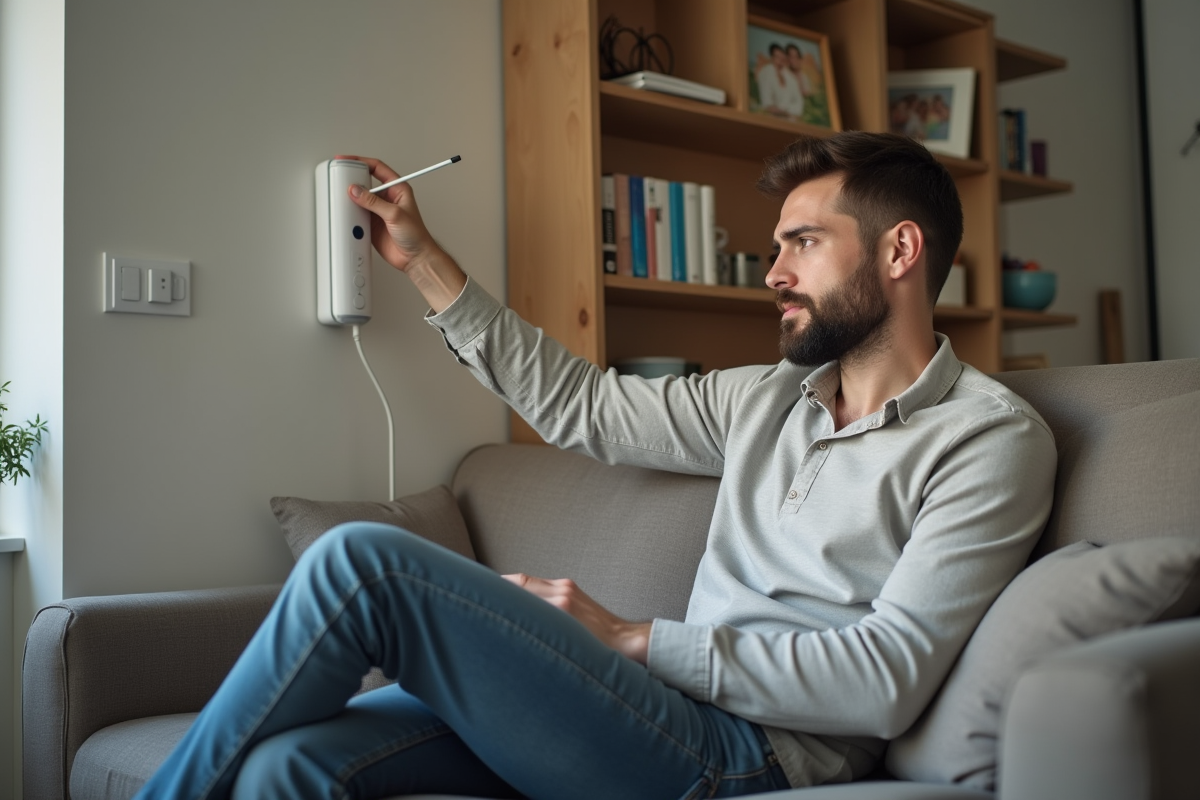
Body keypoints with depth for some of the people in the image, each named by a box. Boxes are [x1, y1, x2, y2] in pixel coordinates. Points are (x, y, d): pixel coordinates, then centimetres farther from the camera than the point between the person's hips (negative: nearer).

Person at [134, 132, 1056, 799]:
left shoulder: (990, 438, -2)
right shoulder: (770, 397, 20)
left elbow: (884, 682, -13)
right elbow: (584, 404, 24)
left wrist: (634, 641, -11)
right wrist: (425, 261, 25)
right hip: (671, 714, 7)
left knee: (361, 561, -18)